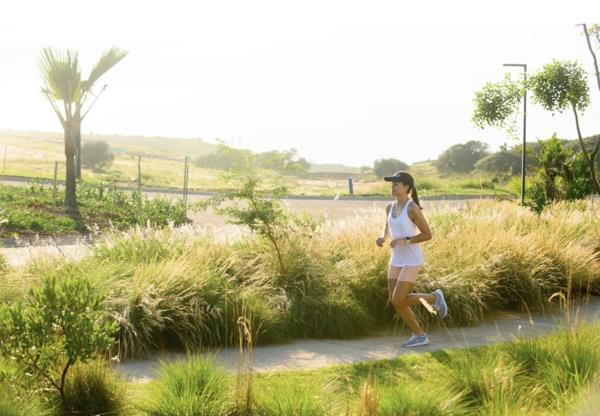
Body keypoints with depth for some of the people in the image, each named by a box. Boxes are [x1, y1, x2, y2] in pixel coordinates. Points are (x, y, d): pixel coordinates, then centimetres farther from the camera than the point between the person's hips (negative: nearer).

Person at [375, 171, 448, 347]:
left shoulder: (413, 208, -16)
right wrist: (382, 239, -3)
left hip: (412, 260, -8)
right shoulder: (390, 207, 7)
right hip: (397, 259, 8)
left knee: (398, 301, -12)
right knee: (395, 302, 3)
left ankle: (434, 298, 10)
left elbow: (428, 234, -13)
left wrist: (405, 240, -22)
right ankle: (420, 335, 16)